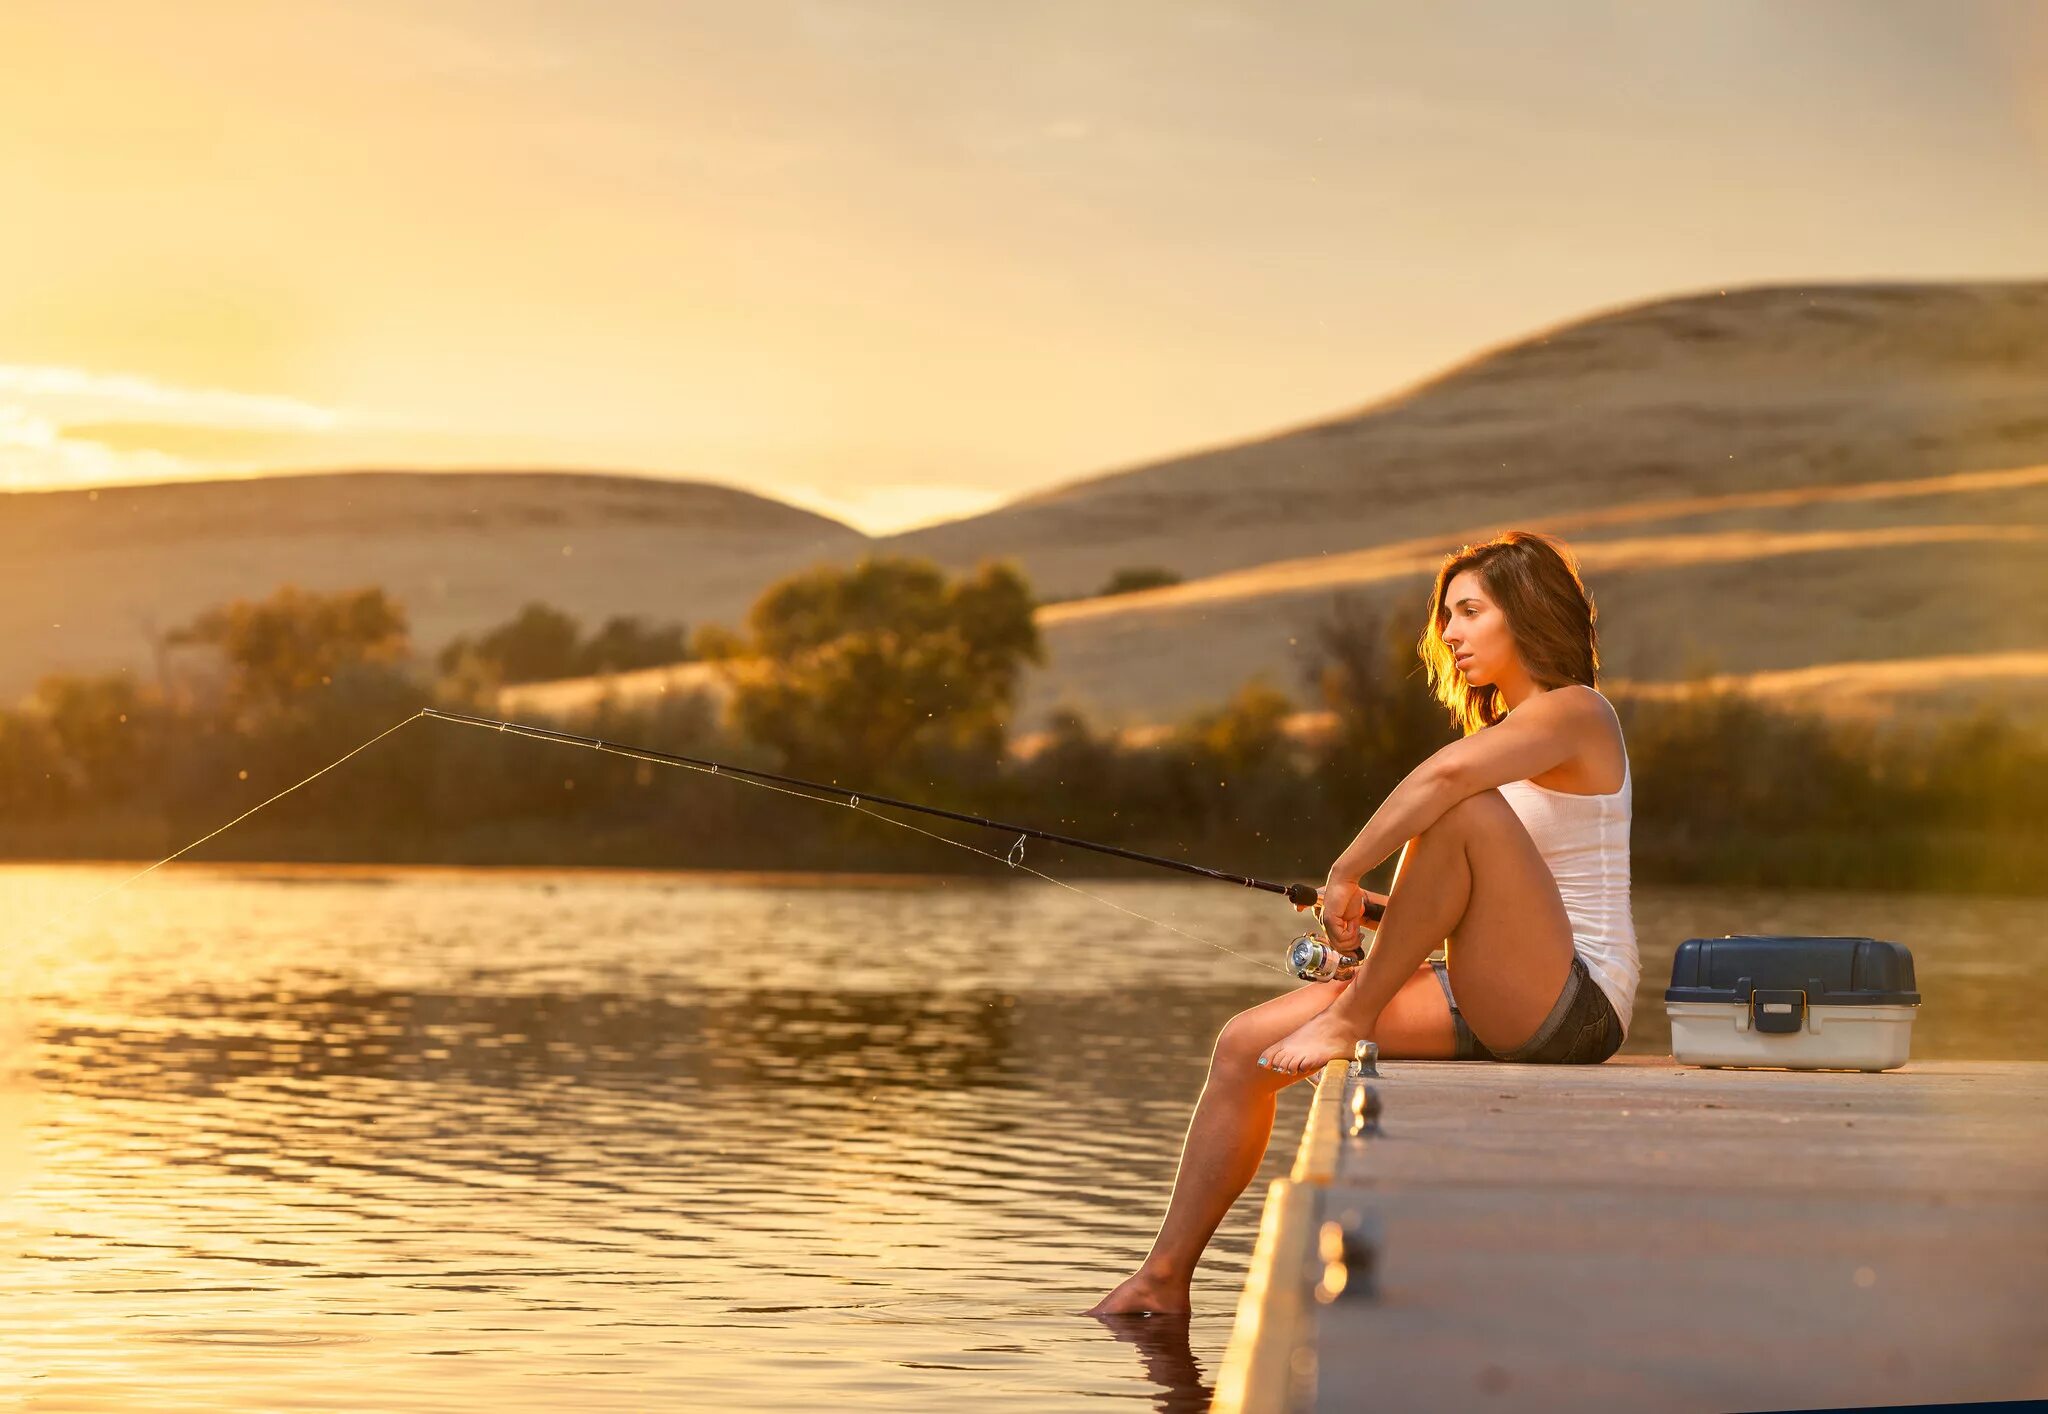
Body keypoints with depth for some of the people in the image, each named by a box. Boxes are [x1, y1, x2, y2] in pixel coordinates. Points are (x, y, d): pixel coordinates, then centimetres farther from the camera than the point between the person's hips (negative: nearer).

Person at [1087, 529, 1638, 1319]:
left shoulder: (1575, 712, -8)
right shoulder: (1508, 735, 22)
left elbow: (1449, 771, -30)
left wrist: (1344, 876, -22)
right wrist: (1388, 915, 3)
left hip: (1573, 1001, -9)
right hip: (1493, 1008, 9)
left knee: (1465, 808, -32)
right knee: (1245, 1047, -1)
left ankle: (1352, 1019, -19)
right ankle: (1164, 1280, 3)